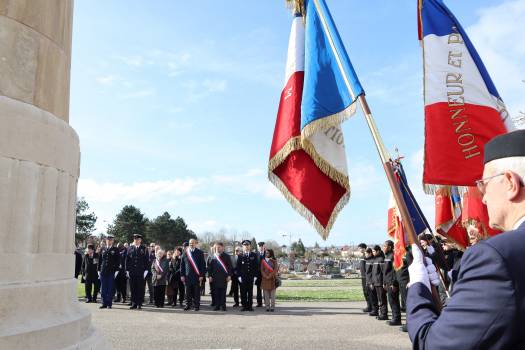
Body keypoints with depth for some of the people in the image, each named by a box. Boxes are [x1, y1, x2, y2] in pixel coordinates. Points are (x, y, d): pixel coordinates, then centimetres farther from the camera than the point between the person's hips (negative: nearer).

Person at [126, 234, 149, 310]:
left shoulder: (144, 249, 4)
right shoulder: (130, 248, 9)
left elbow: (147, 260, 3)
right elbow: (127, 260, 10)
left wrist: (146, 270, -4)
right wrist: (127, 270, 3)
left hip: (141, 272, -2)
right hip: (132, 272, 2)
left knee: (140, 288, -1)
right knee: (133, 288, 5)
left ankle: (139, 304, 6)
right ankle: (134, 304, 13)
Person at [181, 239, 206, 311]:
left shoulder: (200, 253, 1)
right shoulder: (185, 253, 7)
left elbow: (203, 264, -1)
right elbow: (182, 265, 9)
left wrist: (201, 275, -7)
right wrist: (182, 275, 3)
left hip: (197, 276, -2)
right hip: (188, 276, 2)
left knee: (196, 292, 4)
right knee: (188, 292, 7)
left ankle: (196, 306, 11)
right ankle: (188, 305, 17)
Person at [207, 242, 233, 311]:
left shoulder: (226, 256, 2)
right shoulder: (213, 256, 8)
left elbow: (230, 266, 2)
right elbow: (210, 267, 9)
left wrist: (229, 275, -5)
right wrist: (209, 276, 2)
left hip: (224, 277, -2)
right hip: (215, 277, 2)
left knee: (223, 292, 1)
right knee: (216, 292, 3)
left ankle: (223, 305, 8)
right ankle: (217, 305, 11)